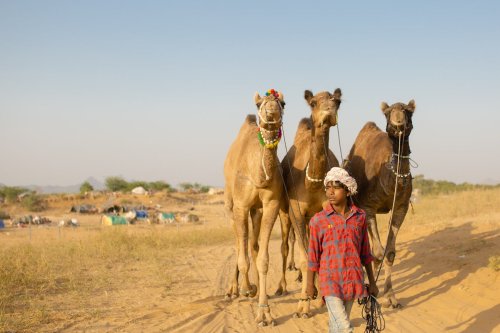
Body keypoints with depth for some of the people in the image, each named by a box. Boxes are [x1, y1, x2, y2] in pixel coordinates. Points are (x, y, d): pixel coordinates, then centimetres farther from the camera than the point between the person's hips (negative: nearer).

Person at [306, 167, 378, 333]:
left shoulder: (360, 216, 1)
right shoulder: (318, 220, -7)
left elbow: (365, 252, 9)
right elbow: (313, 256, 1)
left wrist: (372, 282, 13)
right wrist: (310, 285, 7)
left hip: (353, 280, 3)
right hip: (330, 280, -3)